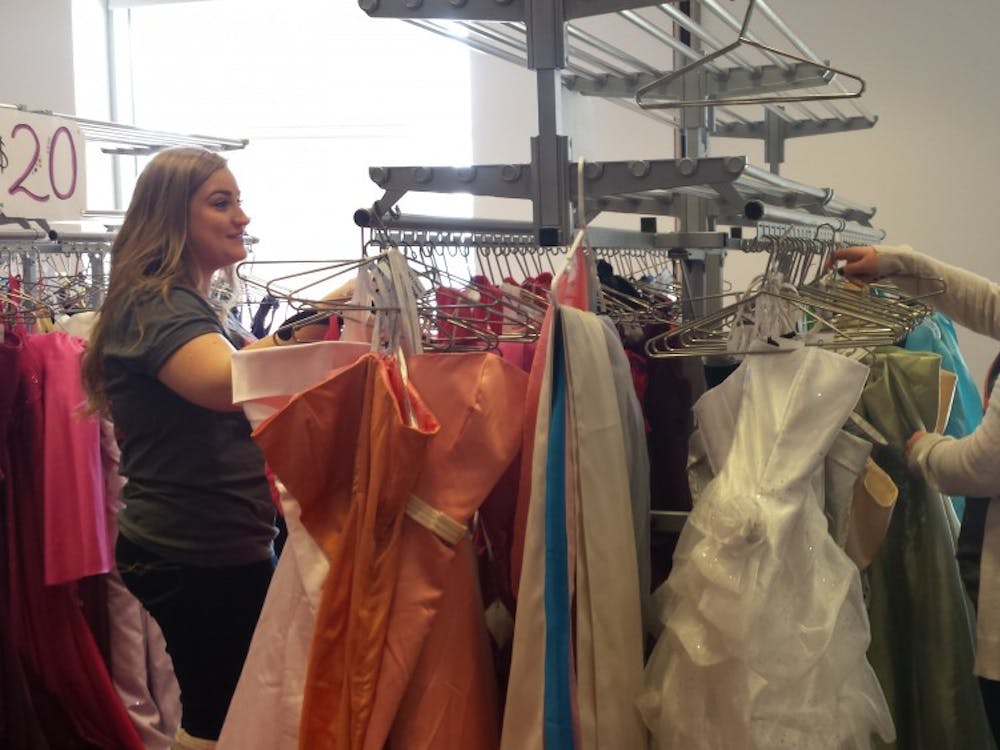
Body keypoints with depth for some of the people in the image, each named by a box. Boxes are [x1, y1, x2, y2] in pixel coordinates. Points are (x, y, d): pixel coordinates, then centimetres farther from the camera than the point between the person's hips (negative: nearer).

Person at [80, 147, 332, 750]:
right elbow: (224, 382, -37)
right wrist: (317, 317, -40)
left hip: (219, 549, 10)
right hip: (199, 558, -10)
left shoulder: (189, 305, 17)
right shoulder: (153, 304, -17)